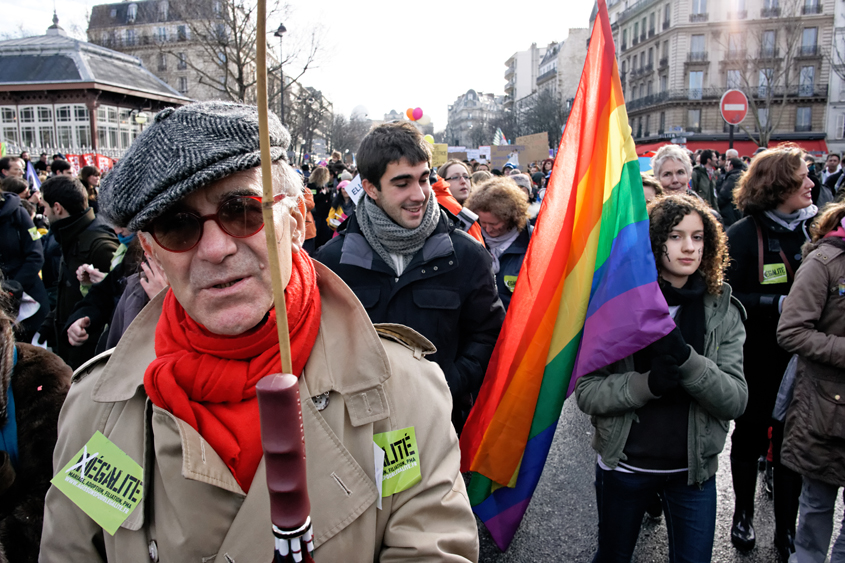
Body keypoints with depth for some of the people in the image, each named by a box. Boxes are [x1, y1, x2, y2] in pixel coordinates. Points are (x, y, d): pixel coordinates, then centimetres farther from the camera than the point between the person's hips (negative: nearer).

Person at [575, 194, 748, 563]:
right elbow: (586, 393, -14)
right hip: (624, 465, -1)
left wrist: (685, 358, -29)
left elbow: (735, 401, -13)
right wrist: (649, 384, -30)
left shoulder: (723, 310, -5)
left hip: (694, 468, 1)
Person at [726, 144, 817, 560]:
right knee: (750, 437, 14)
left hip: (800, 361, 4)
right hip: (758, 360, -3)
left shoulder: (812, 228, 2)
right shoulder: (743, 234, -11)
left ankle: (786, 529, 30)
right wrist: (780, 303, -22)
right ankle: (743, 513, 36)